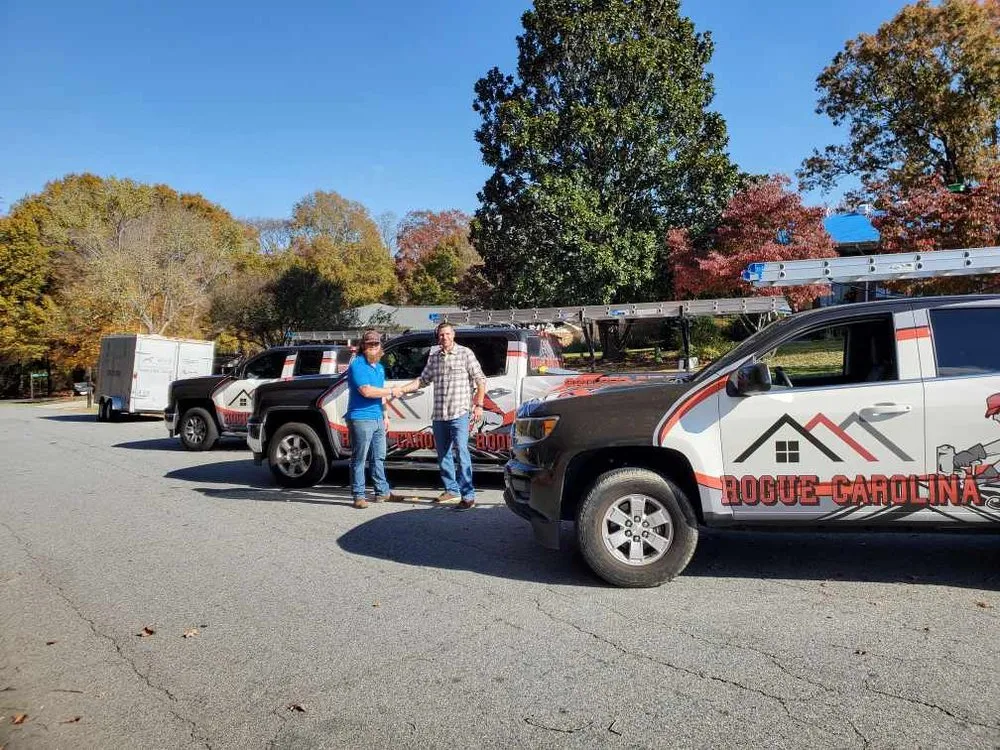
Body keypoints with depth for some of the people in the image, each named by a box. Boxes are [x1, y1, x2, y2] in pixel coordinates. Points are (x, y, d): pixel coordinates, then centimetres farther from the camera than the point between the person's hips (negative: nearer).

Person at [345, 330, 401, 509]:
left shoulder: (380, 367, 18)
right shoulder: (357, 365, -11)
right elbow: (367, 391, -20)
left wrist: (385, 415, 21)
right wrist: (391, 391, -12)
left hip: (377, 419, 8)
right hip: (360, 419, -8)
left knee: (379, 457, 14)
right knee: (359, 459, -2)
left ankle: (382, 492, 23)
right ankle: (358, 496, 4)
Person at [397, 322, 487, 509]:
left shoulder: (465, 353, 1)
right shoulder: (433, 358, 14)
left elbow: (480, 380, 0)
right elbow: (423, 380, 19)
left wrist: (479, 404, -7)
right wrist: (402, 389, 7)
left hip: (459, 414, -6)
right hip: (438, 415, 6)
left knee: (461, 452, -13)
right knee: (443, 455, 12)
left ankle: (468, 495, -11)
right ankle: (451, 489, 26)